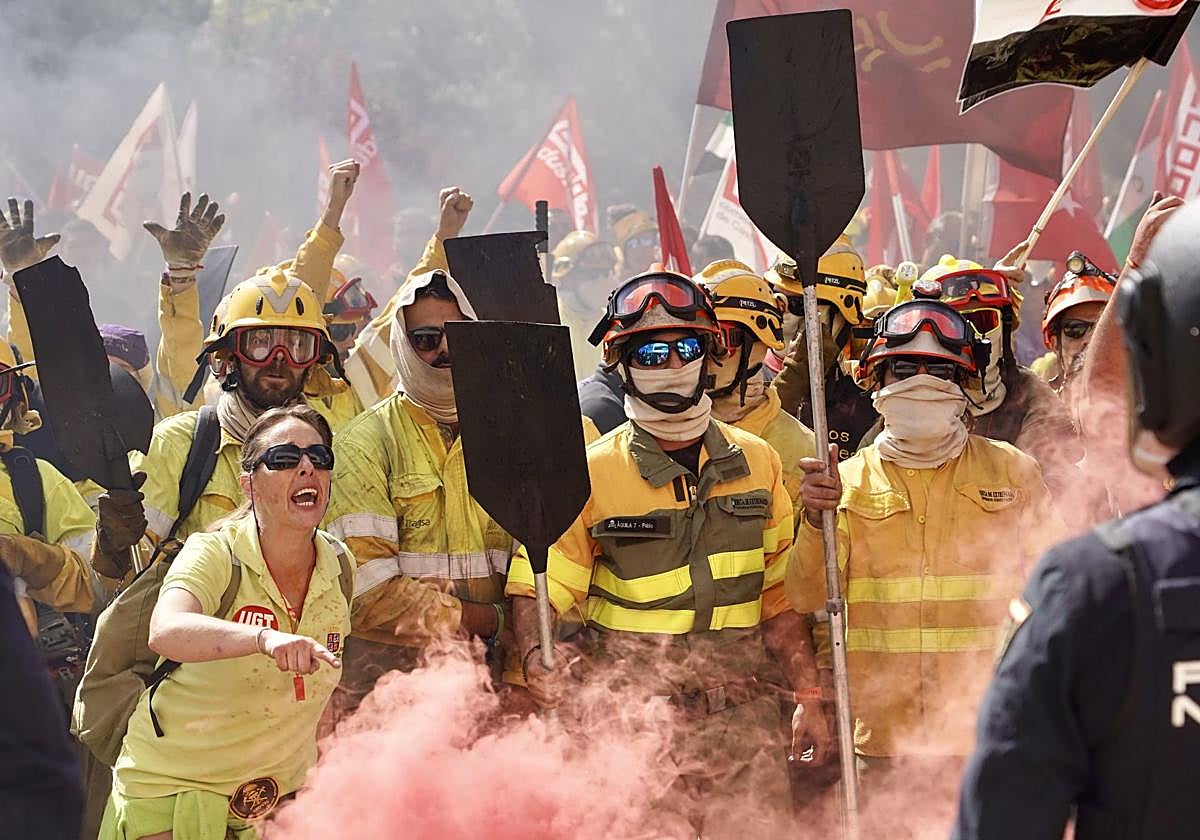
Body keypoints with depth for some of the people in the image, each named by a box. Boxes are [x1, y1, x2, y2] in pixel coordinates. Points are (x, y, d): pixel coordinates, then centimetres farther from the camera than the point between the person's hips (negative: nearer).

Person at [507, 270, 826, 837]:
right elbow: (536, 588, 1)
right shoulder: (591, 474, -1)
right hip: (637, 724, -2)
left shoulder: (756, 462, 9)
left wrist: (808, 696, 8)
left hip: (745, 721, 3)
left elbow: (777, 592, 13)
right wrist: (537, 662, -18)